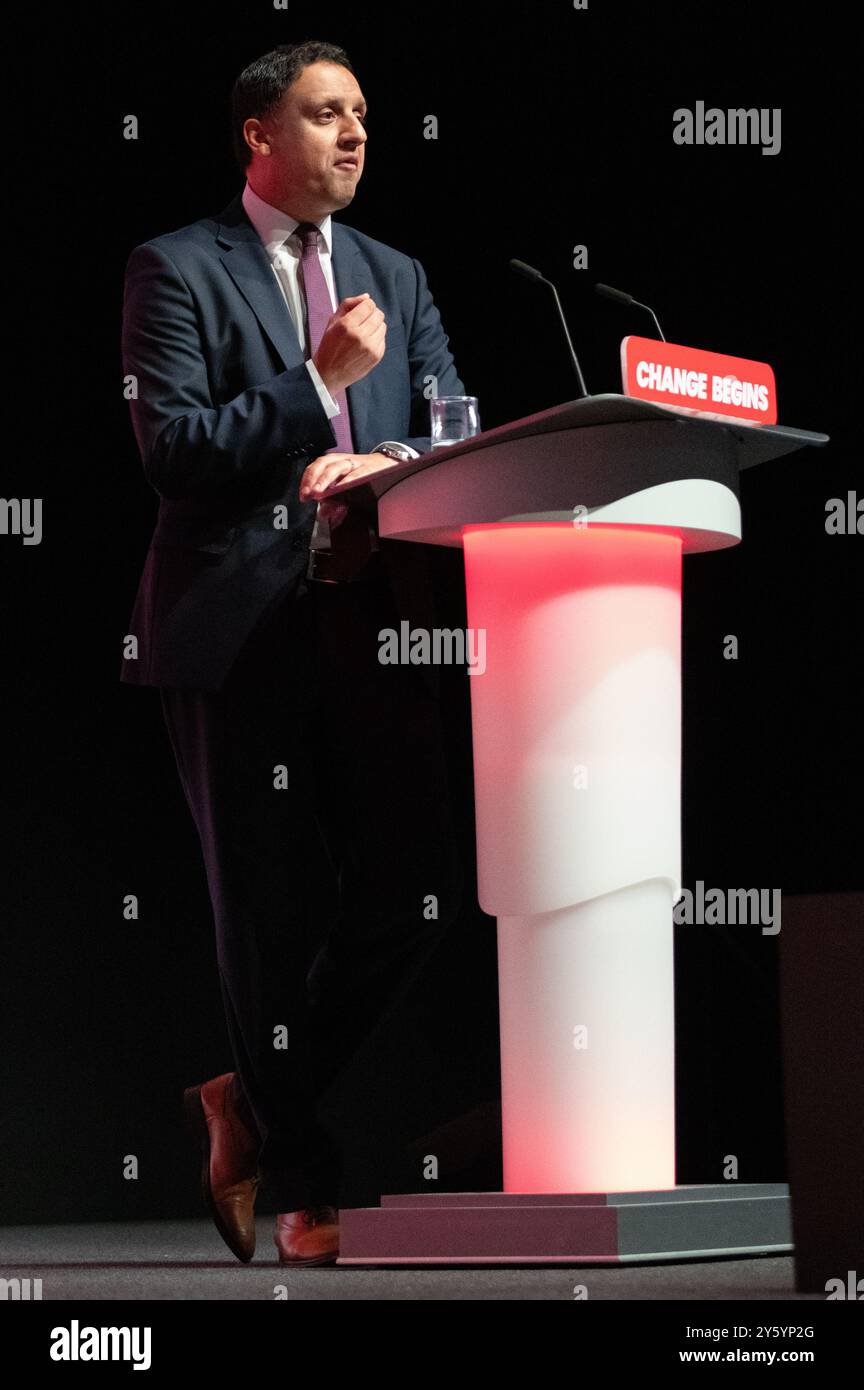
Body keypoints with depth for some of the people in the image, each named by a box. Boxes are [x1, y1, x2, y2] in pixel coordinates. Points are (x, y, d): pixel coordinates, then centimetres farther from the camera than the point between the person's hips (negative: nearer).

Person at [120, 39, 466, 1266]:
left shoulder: (394, 279, 18)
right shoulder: (178, 271, 1)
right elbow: (172, 450, -10)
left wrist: (386, 459, -11)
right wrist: (321, 382, -14)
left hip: (372, 623, 5)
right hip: (238, 629, -5)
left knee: (415, 894, -1)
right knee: (277, 919, 1)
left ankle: (252, 1102, 20)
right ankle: (306, 1192, 10)